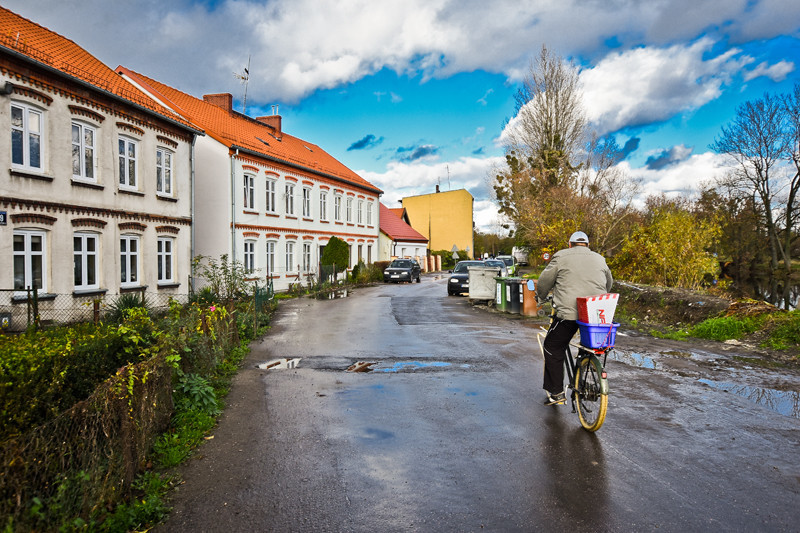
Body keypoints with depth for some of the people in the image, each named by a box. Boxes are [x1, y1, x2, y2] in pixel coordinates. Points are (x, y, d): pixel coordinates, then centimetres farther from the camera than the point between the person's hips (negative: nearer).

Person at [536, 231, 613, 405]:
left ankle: (556, 393, 8)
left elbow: (544, 281, 6)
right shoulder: (599, 259, 18)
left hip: (568, 311, -4)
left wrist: (540, 298, 25)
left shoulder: (561, 256, 5)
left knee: (553, 350, 7)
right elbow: (609, 283, 31)